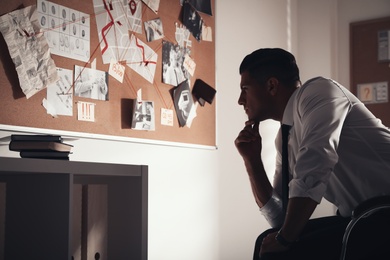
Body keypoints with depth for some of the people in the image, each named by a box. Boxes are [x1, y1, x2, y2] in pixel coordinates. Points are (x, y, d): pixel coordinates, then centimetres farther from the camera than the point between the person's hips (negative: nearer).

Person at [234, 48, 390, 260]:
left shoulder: (317, 91, -9)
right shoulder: (284, 137, 13)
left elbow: (312, 173, -24)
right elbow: (278, 217, 17)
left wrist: (284, 239, -12)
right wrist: (251, 159, 7)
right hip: (361, 218, 8)